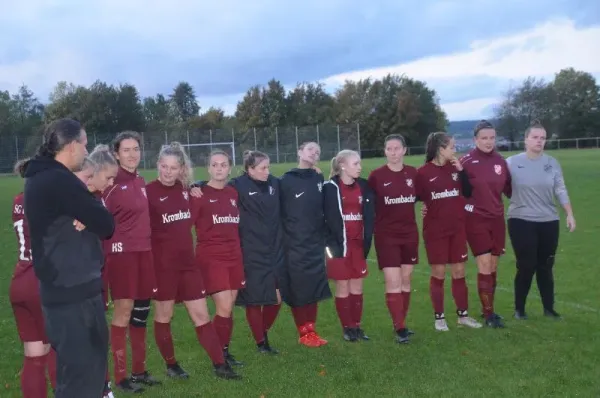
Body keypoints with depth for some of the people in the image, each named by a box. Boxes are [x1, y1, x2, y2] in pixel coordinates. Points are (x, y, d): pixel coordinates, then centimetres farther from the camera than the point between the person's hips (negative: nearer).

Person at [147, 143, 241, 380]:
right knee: (164, 317, 10)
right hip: (163, 264, -5)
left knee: (201, 315, 6)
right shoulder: (149, 192, -11)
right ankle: (171, 365, 24)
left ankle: (220, 364, 11)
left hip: (188, 262, 5)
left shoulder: (185, 189, 5)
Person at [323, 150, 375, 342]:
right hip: (339, 244, -5)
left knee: (357, 287, 10)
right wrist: (336, 244, -16)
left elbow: (369, 216, 6)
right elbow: (330, 219, -11)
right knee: (343, 287, 4)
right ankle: (347, 328, 14)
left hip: (358, 243, 5)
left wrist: (367, 242, -3)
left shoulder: (363, 186, 8)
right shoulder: (331, 188, -6)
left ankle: (357, 326, 19)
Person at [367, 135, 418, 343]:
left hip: (409, 233, 4)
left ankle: (401, 323, 23)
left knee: (405, 280, 11)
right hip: (386, 235, -4)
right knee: (393, 282, -8)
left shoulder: (412, 173, 1)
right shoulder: (376, 175, -9)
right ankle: (400, 328, -1)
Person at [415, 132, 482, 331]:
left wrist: (461, 170, -8)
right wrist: (423, 210, -18)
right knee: (438, 273, 3)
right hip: (435, 230, -4)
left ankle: (463, 314, 20)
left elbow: (468, 192, -1)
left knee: (459, 272, 9)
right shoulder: (423, 172, -8)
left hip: (457, 228, 4)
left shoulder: (455, 168, 5)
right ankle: (439, 317, 15)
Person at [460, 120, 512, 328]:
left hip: (497, 218, 5)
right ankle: (488, 314, 4)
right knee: (485, 266, -7)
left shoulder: (500, 161, 5)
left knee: (493, 267, 11)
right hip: (476, 219, -5)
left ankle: (488, 309, 24)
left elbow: (508, 188, 16)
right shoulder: (467, 161, -11)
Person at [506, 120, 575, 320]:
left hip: (549, 222, 3)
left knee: (545, 267, 9)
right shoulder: (512, 162, -5)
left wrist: (570, 214, 0)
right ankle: (519, 308, 14)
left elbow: (560, 190, 6)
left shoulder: (552, 163, 4)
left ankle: (549, 308, 20)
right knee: (526, 266, -2)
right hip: (521, 222, -3)